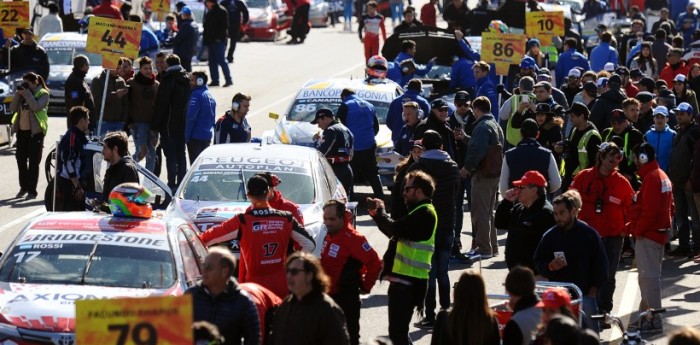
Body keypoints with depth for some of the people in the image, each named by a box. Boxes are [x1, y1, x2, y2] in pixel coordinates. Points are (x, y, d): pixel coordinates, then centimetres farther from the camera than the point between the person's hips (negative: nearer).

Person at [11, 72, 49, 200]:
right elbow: (13, 108, 6)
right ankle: (24, 187, 22)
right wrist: (18, 94, -4)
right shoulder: (22, 94, 13)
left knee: (33, 161, -4)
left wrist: (26, 93, -16)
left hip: (35, 131, -6)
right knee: (21, 159, 10)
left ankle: (32, 190, -1)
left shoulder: (43, 94, -5)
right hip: (22, 130, 6)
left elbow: (36, 106, -21)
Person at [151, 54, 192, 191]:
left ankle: (172, 184, -6)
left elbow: (161, 105, -14)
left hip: (169, 125, -7)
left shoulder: (168, 80, -14)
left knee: (171, 155, -4)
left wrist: (154, 126, -9)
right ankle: (181, 184, 16)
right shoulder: (186, 79, 7)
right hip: (183, 124, 7)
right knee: (181, 154, 13)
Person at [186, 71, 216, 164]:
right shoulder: (210, 96, 14)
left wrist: (187, 136, -16)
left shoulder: (197, 95, -14)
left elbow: (190, 116, -21)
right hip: (208, 136, 9)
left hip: (196, 136, -9)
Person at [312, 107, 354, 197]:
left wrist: (316, 141, 1)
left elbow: (321, 152, -18)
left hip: (335, 170, -10)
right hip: (347, 170, 10)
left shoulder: (331, 131, -13)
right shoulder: (346, 130, 17)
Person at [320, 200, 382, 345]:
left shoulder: (352, 238, -20)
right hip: (329, 294, 9)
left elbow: (375, 263, -22)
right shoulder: (329, 235, 8)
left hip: (346, 298, -9)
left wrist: (365, 286, -13)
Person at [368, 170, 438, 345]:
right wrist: (377, 214, 8)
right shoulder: (418, 212, 19)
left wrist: (380, 211, -7)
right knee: (398, 330, 20)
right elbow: (396, 231, 20)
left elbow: (395, 229, -24)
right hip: (404, 279, 11)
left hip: (407, 282, -11)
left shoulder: (424, 214, -15)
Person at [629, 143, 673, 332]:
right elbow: (669, 206, 20)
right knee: (651, 274, 17)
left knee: (649, 276, -9)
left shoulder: (651, 178, -17)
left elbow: (649, 210, -24)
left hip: (648, 234, -11)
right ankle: (646, 313, 25)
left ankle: (654, 319, -10)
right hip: (660, 231, 11)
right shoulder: (663, 176, 16)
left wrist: (638, 230, -14)